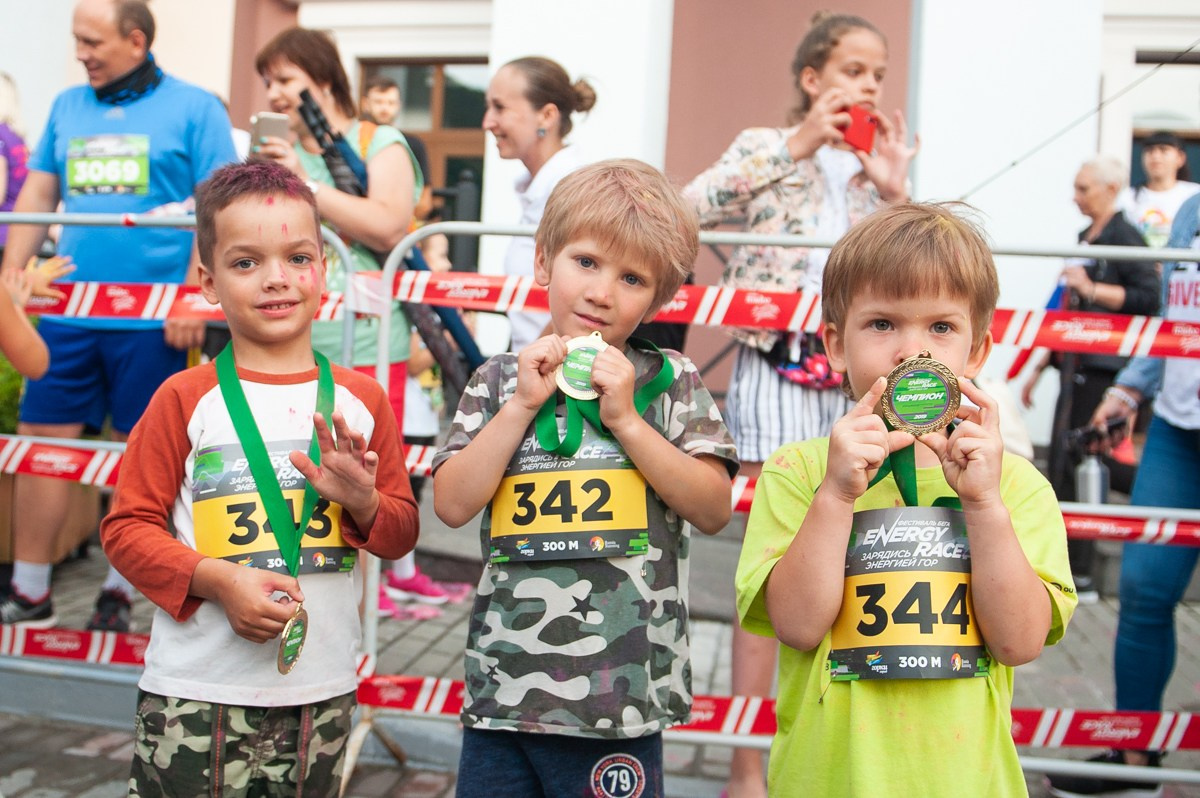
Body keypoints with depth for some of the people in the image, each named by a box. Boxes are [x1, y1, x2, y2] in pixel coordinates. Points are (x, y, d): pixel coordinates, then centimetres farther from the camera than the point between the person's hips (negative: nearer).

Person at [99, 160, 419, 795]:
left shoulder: (360, 400, 5)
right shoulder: (186, 398, -3)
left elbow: (402, 534, 11)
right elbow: (127, 527, -2)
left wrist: (363, 502, -11)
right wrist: (220, 580, -16)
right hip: (196, 694, -2)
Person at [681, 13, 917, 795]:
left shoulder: (879, 166, 14)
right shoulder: (766, 146, 3)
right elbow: (691, 206, -16)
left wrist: (894, 192, -3)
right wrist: (796, 145, -13)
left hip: (854, 379, 4)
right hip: (776, 368, -4)